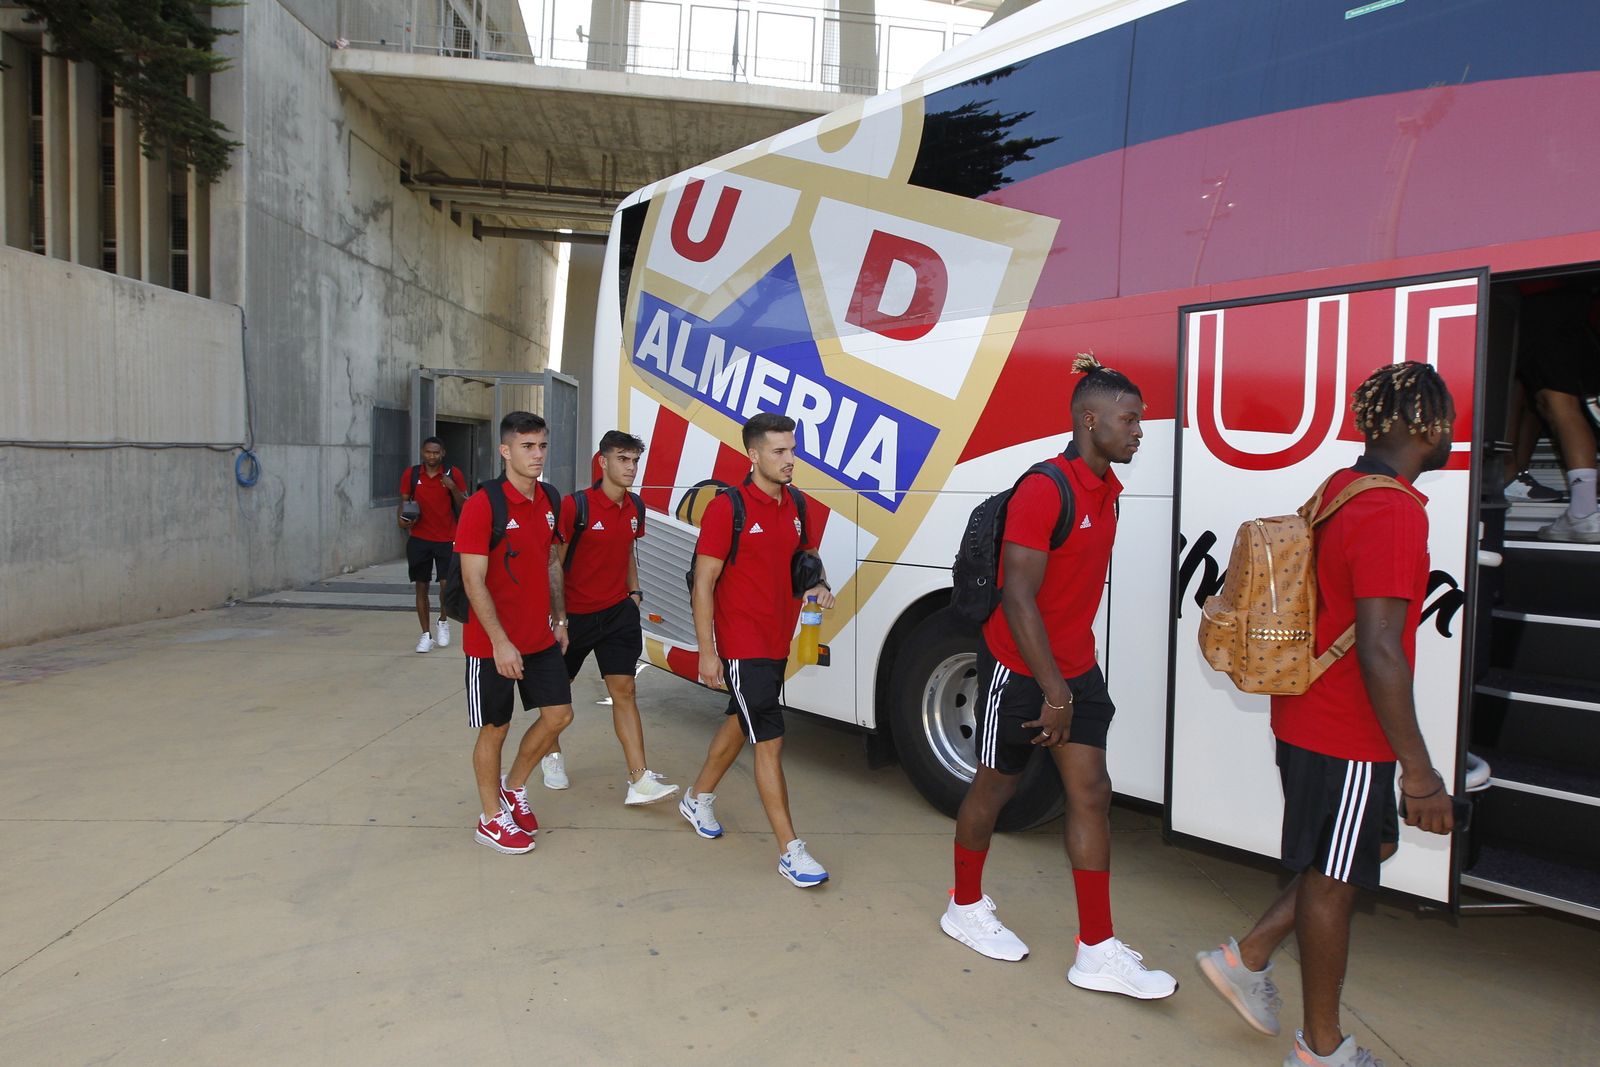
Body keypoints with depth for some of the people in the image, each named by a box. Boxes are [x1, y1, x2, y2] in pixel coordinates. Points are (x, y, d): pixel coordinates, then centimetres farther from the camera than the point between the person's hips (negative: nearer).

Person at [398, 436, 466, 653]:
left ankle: (443, 621, 23)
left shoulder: (453, 474, -1)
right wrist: (401, 520, -10)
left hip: (447, 539, -1)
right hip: (419, 539, 2)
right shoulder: (411, 474, 3)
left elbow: (463, 507, 0)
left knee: (446, 584, -7)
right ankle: (426, 635, 13)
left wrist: (453, 488, -17)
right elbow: (404, 502, 10)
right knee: (421, 587, 4)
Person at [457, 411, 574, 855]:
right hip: (494, 643, -7)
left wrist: (559, 618, 14)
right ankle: (492, 818, 25)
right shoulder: (483, 504, -17)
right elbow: (474, 581, -19)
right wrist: (500, 642, -21)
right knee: (494, 729, 7)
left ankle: (514, 788, 32)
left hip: (541, 637, 7)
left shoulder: (548, 501, 5)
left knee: (559, 714, 9)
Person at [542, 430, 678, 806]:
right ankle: (552, 754, 39)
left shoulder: (635, 508, 3)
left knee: (623, 690, -3)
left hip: (618, 611, 4)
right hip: (575, 613, -4)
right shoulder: (576, 505, -15)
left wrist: (634, 591, 11)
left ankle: (639, 781, -6)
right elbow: (555, 562, -12)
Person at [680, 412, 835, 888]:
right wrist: (706, 652, -16)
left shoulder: (794, 504, 7)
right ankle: (790, 851, 1)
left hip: (778, 643, 8)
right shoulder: (727, 507, -14)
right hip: (741, 646, -8)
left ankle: (698, 799, 42)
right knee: (770, 741, -7)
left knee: (741, 723, 21)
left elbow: (808, 555, 23)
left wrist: (820, 585, 0)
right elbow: (703, 583, -13)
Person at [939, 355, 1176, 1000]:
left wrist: (1075, 678, 18)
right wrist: (1055, 692, -23)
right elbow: (1018, 597, -24)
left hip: (1076, 667, 8)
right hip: (1019, 667, -7)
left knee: (1090, 792, 4)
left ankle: (1098, 953, 11)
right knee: (995, 786, 9)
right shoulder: (1044, 490, -20)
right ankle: (965, 908, 31)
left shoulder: (1106, 488, 7)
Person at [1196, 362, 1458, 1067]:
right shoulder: (1394, 513, -22)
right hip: (1347, 738, -9)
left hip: (1311, 716, 9)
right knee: (1333, 879, 6)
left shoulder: (1340, 490, 8)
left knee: (1374, 845, 23)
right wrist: (1418, 770, -22)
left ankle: (1246, 958, 28)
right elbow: (1379, 651, -27)